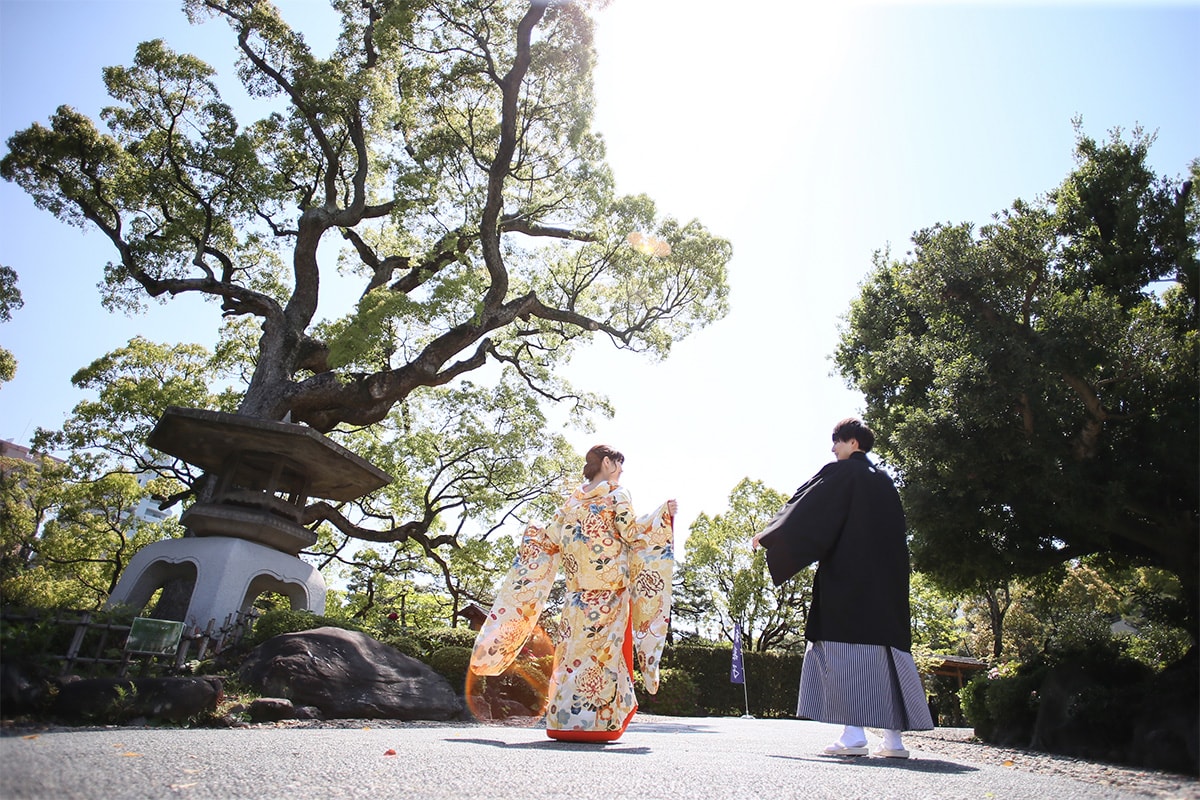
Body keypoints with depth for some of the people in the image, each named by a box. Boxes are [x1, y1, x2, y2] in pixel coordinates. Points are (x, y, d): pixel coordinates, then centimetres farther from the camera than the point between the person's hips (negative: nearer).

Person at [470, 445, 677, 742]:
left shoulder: (572, 500, 14)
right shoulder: (617, 494, 1)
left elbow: (552, 541, 12)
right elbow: (631, 532, -10)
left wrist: (531, 535, 31)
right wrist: (663, 514, -5)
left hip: (578, 592, 5)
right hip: (609, 589, -5)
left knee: (574, 647, 6)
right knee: (603, 648, -2)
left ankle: (564, 719, 8)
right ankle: (593, 721, -1)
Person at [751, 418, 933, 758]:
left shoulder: (839, 473, -3)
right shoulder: (884, 481, 18)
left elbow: (804, 507, -5)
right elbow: (899, 533, 23)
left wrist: (768, 535, 3)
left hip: (846, 577, -7)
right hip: (884, 581, 8)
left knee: (847, 649, -7)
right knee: (883, 648, 7)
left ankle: (854, 734, -12)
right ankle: (893, 737, 8)